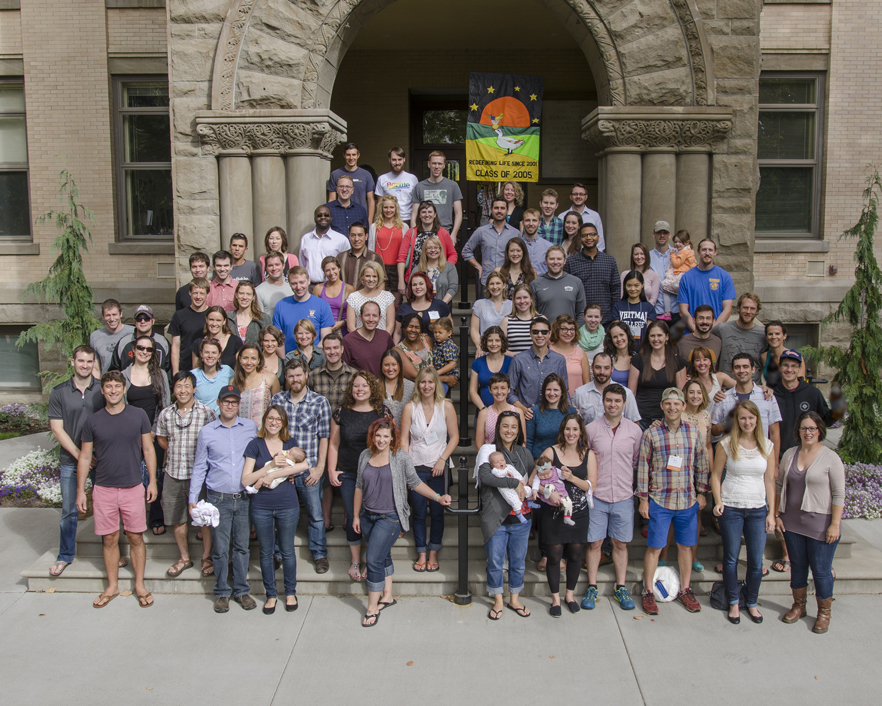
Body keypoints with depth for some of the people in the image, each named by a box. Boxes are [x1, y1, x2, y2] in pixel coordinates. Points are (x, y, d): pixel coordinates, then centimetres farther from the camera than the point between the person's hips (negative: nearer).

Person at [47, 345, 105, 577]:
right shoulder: (59, 392, 0)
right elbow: (57, 429, -2)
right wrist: (79, 455, -9)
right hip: (70, 460, 0)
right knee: (69, 510, 9)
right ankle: (65, 556, 25)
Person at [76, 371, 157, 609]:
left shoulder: (138, 415, -1)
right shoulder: (93, 420, 1)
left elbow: (148, 450, 4)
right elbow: (84, 457, 5)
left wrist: (152, 481, 0)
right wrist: (80, 490, 3)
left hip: (133, 488, -1)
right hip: (103, 489, 1)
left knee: (136, 538, 5)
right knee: (110, 539, 9)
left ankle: (140, 585, 18)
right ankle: (112, 587, 22)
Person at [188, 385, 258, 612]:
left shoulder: (251, 427, 3)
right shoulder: (206, 432, 1)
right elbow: (199, 468, 6)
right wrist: (193, 498, 2)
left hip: (244, 497, 1)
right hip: (218, 499, -1)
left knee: (242, 545, 9)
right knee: (220, 548, 4)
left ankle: (242, 590, 22)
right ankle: (222, 592, 19)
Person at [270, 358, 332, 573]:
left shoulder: (320, 402, -2)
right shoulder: (276, 400, 5)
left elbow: (324, 437, -2)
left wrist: (319, 467, -6)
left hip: (309, 469, -2)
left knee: (316, 515, 5)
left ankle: (320, 555, 21)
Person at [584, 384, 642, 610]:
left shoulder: (634, 430, 1)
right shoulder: (591, 429, -4)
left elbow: (638, 462, 10)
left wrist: (639, 489, 7)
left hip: (624, 497, 1)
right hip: (596, 496, -1)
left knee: (621, 544, 11)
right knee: (595, 543, 6)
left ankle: (620, 587, 24)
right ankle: (592, 587, 19)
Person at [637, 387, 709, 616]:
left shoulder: (694, 432, 3)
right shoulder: (651, 433, -5)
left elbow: (702, 464, 10)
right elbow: (643, 467, -2)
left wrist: (701, 492, 8)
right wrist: (643, 499, -3)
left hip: (688, 501, 3)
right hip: (659, 500, -2)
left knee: (685, 546, 11)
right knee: (654, 547, 2)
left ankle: (685, 590, 27)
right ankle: (648, 592, 15)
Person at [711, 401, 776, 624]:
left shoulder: (767, 446, 3)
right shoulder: (726, 444, -4)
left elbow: (770, 480, 6)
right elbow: (716, 475, 2)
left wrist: (771, 513, 3)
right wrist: (718, 502, -11)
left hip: (758, 510, 2)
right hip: (730, 508, -2)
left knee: (756, 561, 6)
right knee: (731, 558, 8)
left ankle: (752, 603, 25)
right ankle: (733, 603, 23)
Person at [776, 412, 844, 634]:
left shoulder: (830, 457, -8)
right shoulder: (789, 454, 6)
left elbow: (839, 494, -9)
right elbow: (779, 486, 12)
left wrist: (835, 524, -13)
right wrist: (776, 515, 7)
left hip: (820, 522, -4)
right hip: (792, 521, 4)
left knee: (821, 571, 3)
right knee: (797, 566, 15)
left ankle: (824, 612, 21)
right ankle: (798, 606, 31)